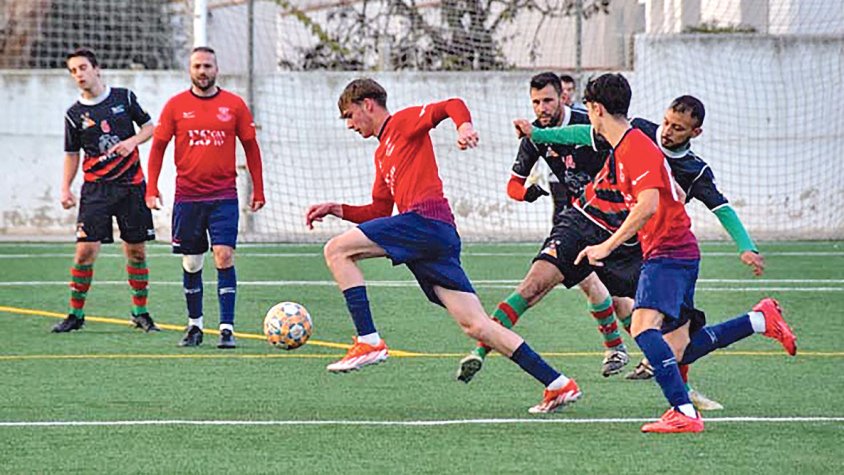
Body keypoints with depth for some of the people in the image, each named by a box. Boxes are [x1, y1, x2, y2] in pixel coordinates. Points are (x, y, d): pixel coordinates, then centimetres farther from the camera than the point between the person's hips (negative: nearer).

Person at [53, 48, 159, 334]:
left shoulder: (124, 98, 2)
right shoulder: (75, 114, 3)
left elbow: (149, 127, 10)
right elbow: (72, 154, 10)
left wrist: (133, 141, -10)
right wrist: (65, 188, -1)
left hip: (130, 184, 0)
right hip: (95, 189, 0)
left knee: (136, 251, 4)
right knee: (86, 249, -11)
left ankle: (140, 311, 18)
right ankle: (76, 314, 0)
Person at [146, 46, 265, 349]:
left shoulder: (234, 105, 3)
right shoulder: (176, 105, 2)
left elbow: (251, 147, 9)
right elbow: (158, 146, 7)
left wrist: (258, 190, 8)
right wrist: (152, 189, -1)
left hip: (224, 197, -1)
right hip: (187, 197, 1)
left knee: (224, 257, -12)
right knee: (191, 264, 8)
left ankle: (227, 329, -12)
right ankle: (194, 325, 23)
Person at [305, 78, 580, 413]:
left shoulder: (404, 122, 7)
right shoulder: (382, 154, 32)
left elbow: (452, 106, -8)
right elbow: (379, 211, 34)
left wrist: (464, 125, -29)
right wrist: (338, 210, 24)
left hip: (426, 220, -9)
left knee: (337, 250, -8)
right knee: (475, 325, 0)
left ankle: (369, 342, -16)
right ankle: (558, 385, -4)